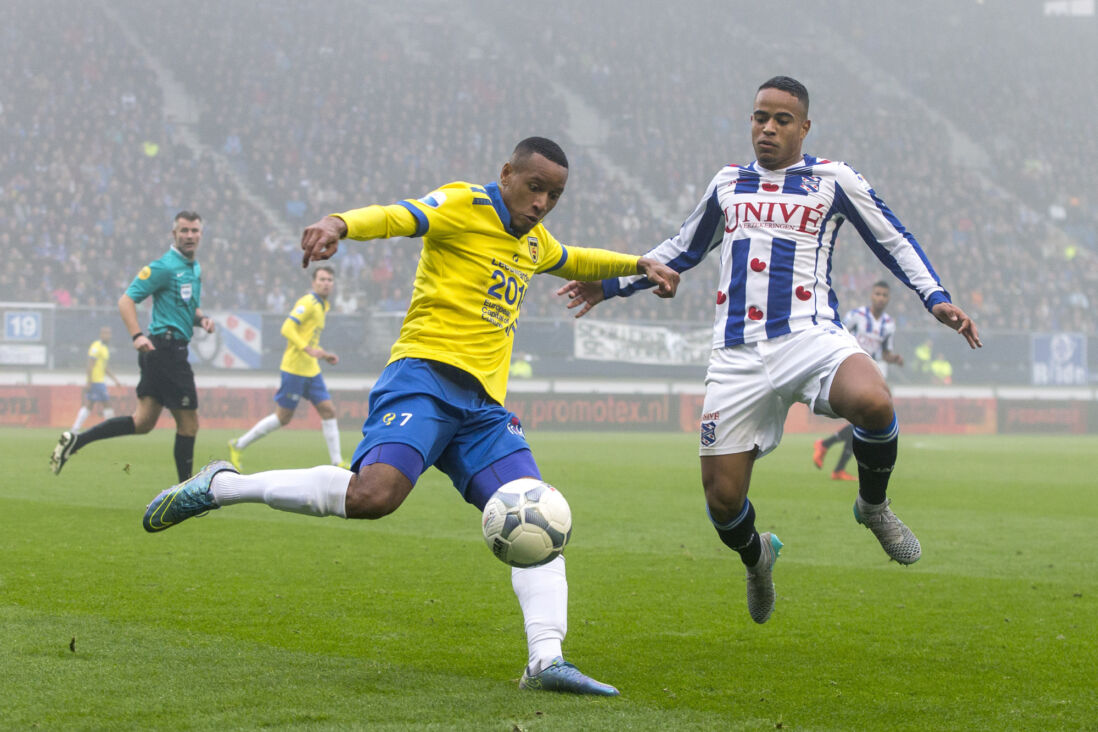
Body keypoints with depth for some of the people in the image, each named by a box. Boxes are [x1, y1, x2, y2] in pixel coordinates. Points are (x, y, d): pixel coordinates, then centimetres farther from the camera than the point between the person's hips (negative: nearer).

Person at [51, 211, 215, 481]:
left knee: (143, 422, 8)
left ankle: (75, 440, 7)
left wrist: (201, 319, 9)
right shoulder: (164, 267, -11)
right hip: (167, 348, -9)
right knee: (188, 423, -3)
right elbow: (126, 300, -15)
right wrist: (137, 335, -28)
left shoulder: (195, 269, 17)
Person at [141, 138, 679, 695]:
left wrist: (637, 264, 39)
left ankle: (546, 660, -13)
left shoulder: (534, 242, 23)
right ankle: (220, 486, -13)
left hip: (483, 404, 8)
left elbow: (572, 262, 48)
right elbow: (396, 217, -21)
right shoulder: (464, 206, -1)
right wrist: (339, 224, -41)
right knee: (374, 494, -29)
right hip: (426, 375, -8)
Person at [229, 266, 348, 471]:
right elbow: (287, 329, -22)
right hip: (295, 368, -9)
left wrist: (323, 354, 17)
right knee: (283, 417, -3)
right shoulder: (308, 303, -13)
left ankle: (337, 463, 2)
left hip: (311, 370, 9)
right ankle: (238, 445, 10)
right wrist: (309, 349, -29)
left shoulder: (322, 306, 17)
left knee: (328, 410, 0)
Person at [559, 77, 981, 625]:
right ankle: (756, 556, 33)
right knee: (722, 499, -5)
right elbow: (681, 251, 34)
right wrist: (612, 284, 29)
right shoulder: (727, 184, 20)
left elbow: (893, 241, 13)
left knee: (872, 402, -37)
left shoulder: (832, 181, 9)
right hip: (737, 355, 3)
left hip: (809, 336, -3)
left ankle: (874, 506, -6)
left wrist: (936, 299, -1)